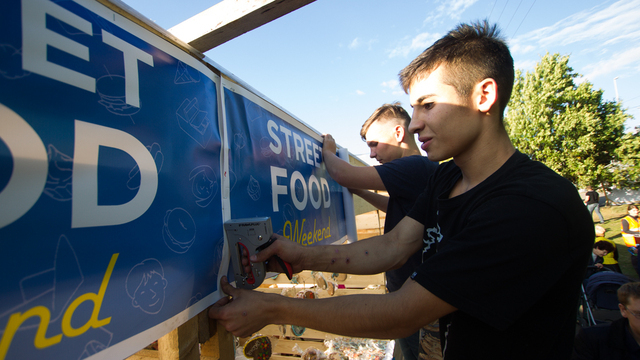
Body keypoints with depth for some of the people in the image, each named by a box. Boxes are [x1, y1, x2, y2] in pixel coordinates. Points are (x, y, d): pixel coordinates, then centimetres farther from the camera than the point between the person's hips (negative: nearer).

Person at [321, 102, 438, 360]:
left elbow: (342, 174, -30)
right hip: (406, 285, 9)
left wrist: (328, 151, -8)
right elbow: (398, 208, 23)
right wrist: (360, 192, 11)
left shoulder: (415, 167, -25)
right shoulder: (424, 168, 7)